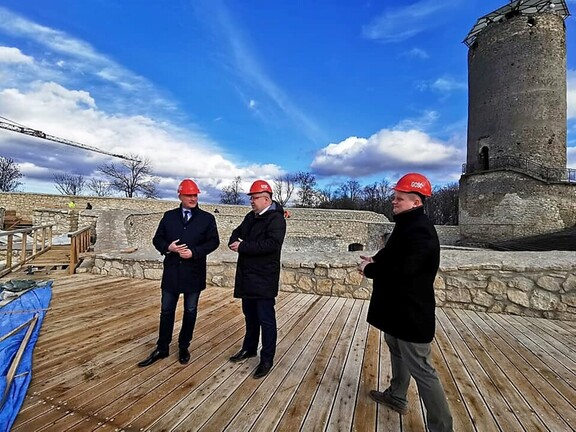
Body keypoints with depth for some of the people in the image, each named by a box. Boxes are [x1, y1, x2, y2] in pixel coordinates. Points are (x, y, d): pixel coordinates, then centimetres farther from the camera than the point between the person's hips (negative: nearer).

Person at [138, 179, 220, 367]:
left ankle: (184, 347, 31)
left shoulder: (207, 218, -2)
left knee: (190, 312, 12)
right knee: (166, 311, 12)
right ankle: (162, 348, 29)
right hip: (171, 272, 2)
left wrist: (194, 252, -19)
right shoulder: (168, 216, 5)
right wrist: (168, 247, -14)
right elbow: (157, 239, 7)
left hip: (194, 273, -2)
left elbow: (213, 242, -6)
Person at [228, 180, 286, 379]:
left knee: (266, 319, 3)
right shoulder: (250, 216, 12)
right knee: (250, 315, 21)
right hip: (248, 276, 8)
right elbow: (237, 232, 20)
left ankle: (267, 359, 17)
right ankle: (249, 348, 39)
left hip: (264, 278, -8)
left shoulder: (276, 218, -15)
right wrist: (234, 241, -5)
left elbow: (271, 244, -27)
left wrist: (242, 247, -23)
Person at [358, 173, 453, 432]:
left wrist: (369, 269, -17)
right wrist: (375, 260, 0)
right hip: (398, 308, 11)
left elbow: (402, 270, -32)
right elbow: (394, 255, 18)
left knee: (420, 369, 2)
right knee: (397, 352, 26)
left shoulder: (420, 231, -26)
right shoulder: (407, 225, 7)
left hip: (412, 312, -11)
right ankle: (396, 397, 47)